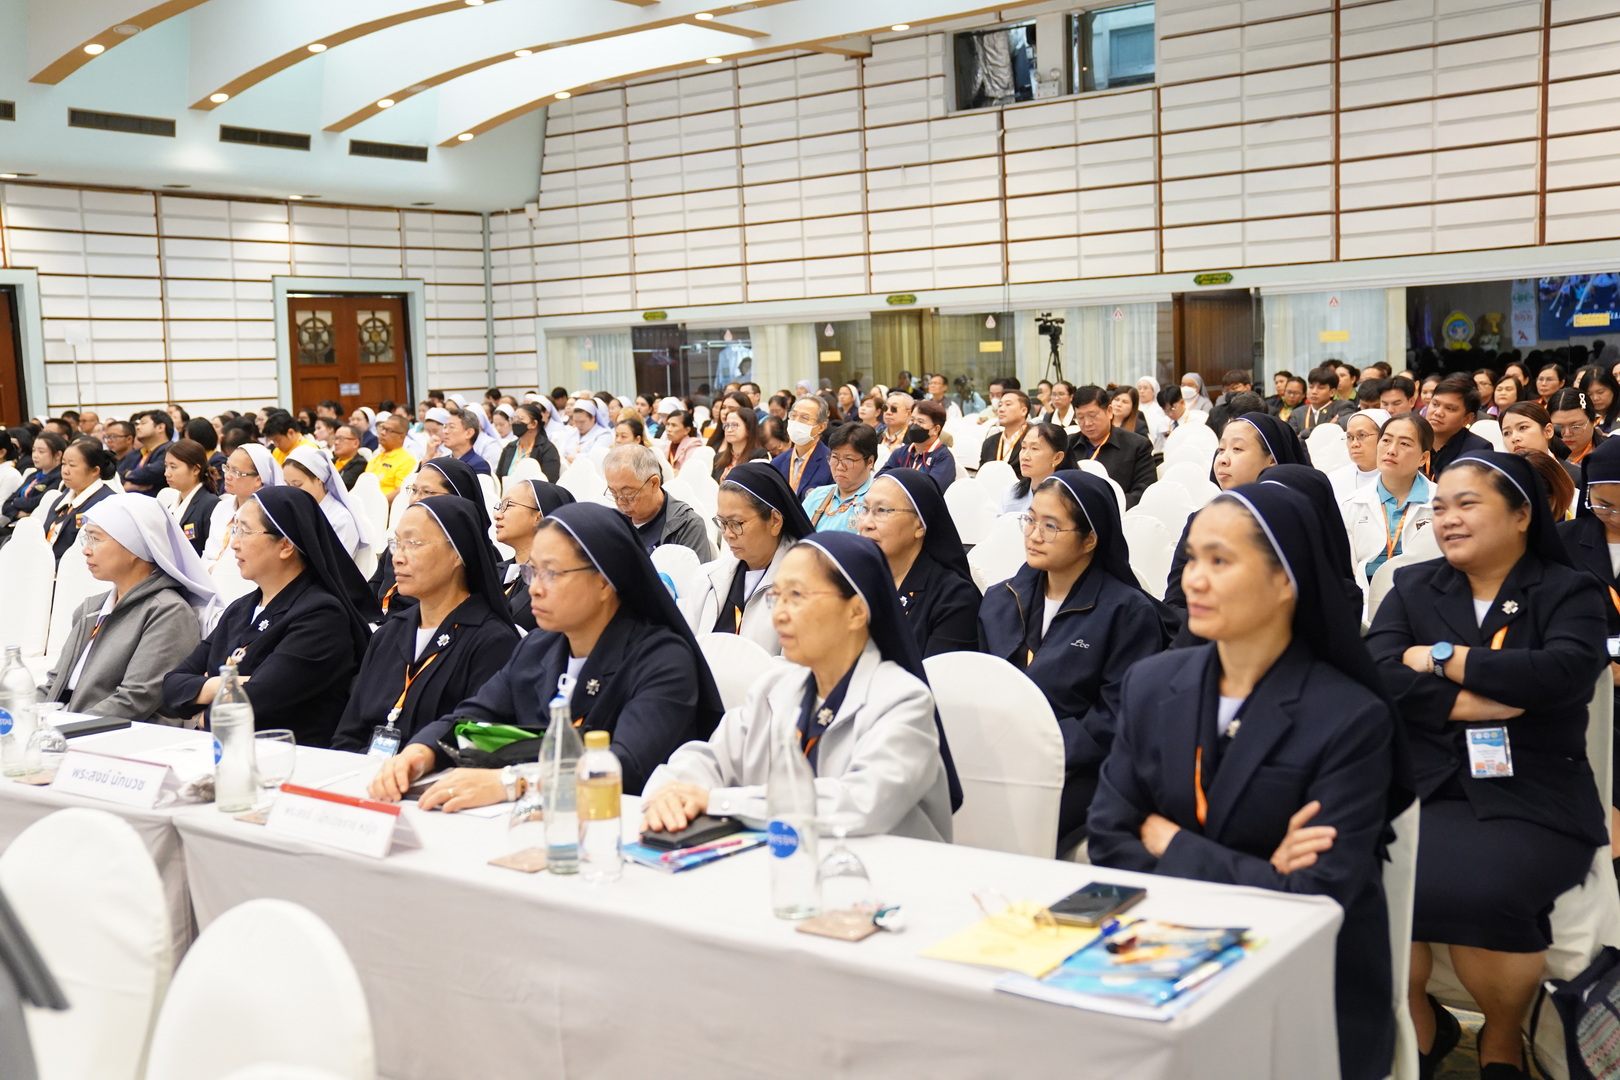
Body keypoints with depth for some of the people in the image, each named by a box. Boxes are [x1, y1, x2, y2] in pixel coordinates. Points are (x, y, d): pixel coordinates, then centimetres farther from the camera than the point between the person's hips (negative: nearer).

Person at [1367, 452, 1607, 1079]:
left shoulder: (1568, 593, 7)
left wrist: (1442, 658, -7)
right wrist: (1460, 702, -16)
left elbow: (1565, 672, -15)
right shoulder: (1412, 587, 15)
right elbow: (1376, 672, -1)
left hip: (1530, 801, -2)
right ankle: (1418, 1021, 4)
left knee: (1482, 888, -32)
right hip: (1418, 790, 2)